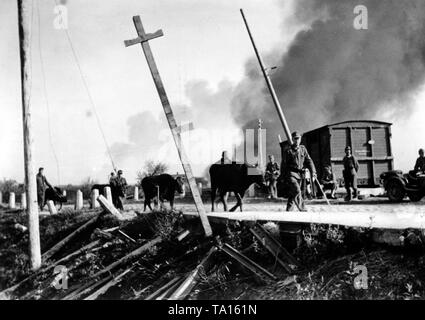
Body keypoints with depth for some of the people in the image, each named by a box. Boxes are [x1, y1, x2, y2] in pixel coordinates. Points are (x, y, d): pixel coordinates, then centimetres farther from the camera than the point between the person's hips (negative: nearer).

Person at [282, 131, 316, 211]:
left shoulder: (303, 149, 11)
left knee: (292, 193, 9)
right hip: (291, 174, -5)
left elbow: (309, 161, 6)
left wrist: (313, 172, -6)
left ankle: (288, 210, 19)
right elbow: (284, 164, 2)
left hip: (299, 174, 5)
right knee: (297, 191, -19)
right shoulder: (288, 151, -1)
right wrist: (284, 177, 0)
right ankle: (302, 209, -19)